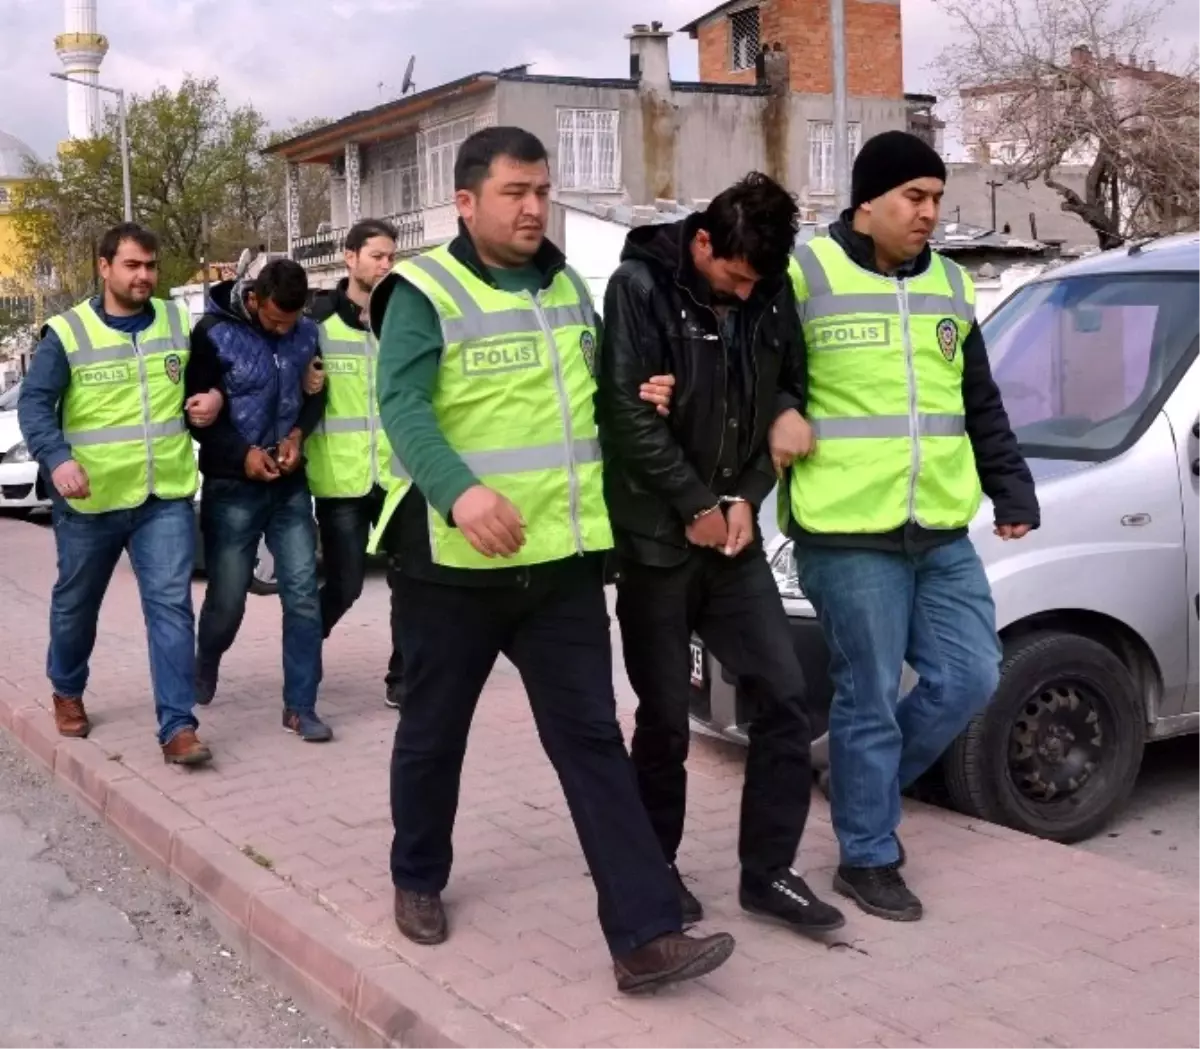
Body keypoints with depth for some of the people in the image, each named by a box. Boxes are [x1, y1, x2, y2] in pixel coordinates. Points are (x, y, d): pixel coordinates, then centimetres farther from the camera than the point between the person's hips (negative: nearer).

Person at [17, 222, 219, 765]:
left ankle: (177, 726, -8)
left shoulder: (179, 323, 6)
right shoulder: (67, 333, -5)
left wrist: (212, 395, -1)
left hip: (166, 497, 1)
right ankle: (67, 692, 43)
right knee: (76, 604, 17)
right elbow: (33, 403, -11)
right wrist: (58, 459, -27)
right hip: (90, 499, -1)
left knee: (170, 605, -9)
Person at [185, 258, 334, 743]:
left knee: (303, 592, -3)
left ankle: (300, 706, 5)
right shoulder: (214, 333, -10)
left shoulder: (307, 332, 0)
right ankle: (207, 661, 39)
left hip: (291, 484, 3)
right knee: (227, 596, 5)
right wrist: (242, 453, -16)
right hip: (233, 486, -3)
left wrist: (298, 433, -6)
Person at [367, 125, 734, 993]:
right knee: (435, 732, 12)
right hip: (454, 559, -4)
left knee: (591, 737, 0)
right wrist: (459, 491, -38)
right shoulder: (426, 293, -7)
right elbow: (403, 405, -22)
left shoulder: (567, 287, 13)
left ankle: (646, 935, -1)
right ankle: (419, 881, 36)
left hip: (561, 558, 5)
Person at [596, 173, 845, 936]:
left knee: (784, 694, 2)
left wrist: (746, 498, -4)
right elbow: (627, 415, -15)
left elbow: (784, 400, 9)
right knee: (665, 716, 2)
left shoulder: (773, 296, 4)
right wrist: (696, 506, -12)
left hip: (733, 529, 5)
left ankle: (769, 871, 14)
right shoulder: (640, 288, -11)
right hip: (657, 535, -5)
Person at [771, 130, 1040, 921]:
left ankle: (868, 790, 30)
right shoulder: (805, 273, -8)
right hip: (848, 535, -7)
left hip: (943, 532, 7)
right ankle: (869, 858, 17)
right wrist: (778, 412, -18)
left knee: (970, 677, 9)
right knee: (871, 700, 0)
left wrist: (1013, 493, 15)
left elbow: (983, 408, 19)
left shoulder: (951, 286, 14)